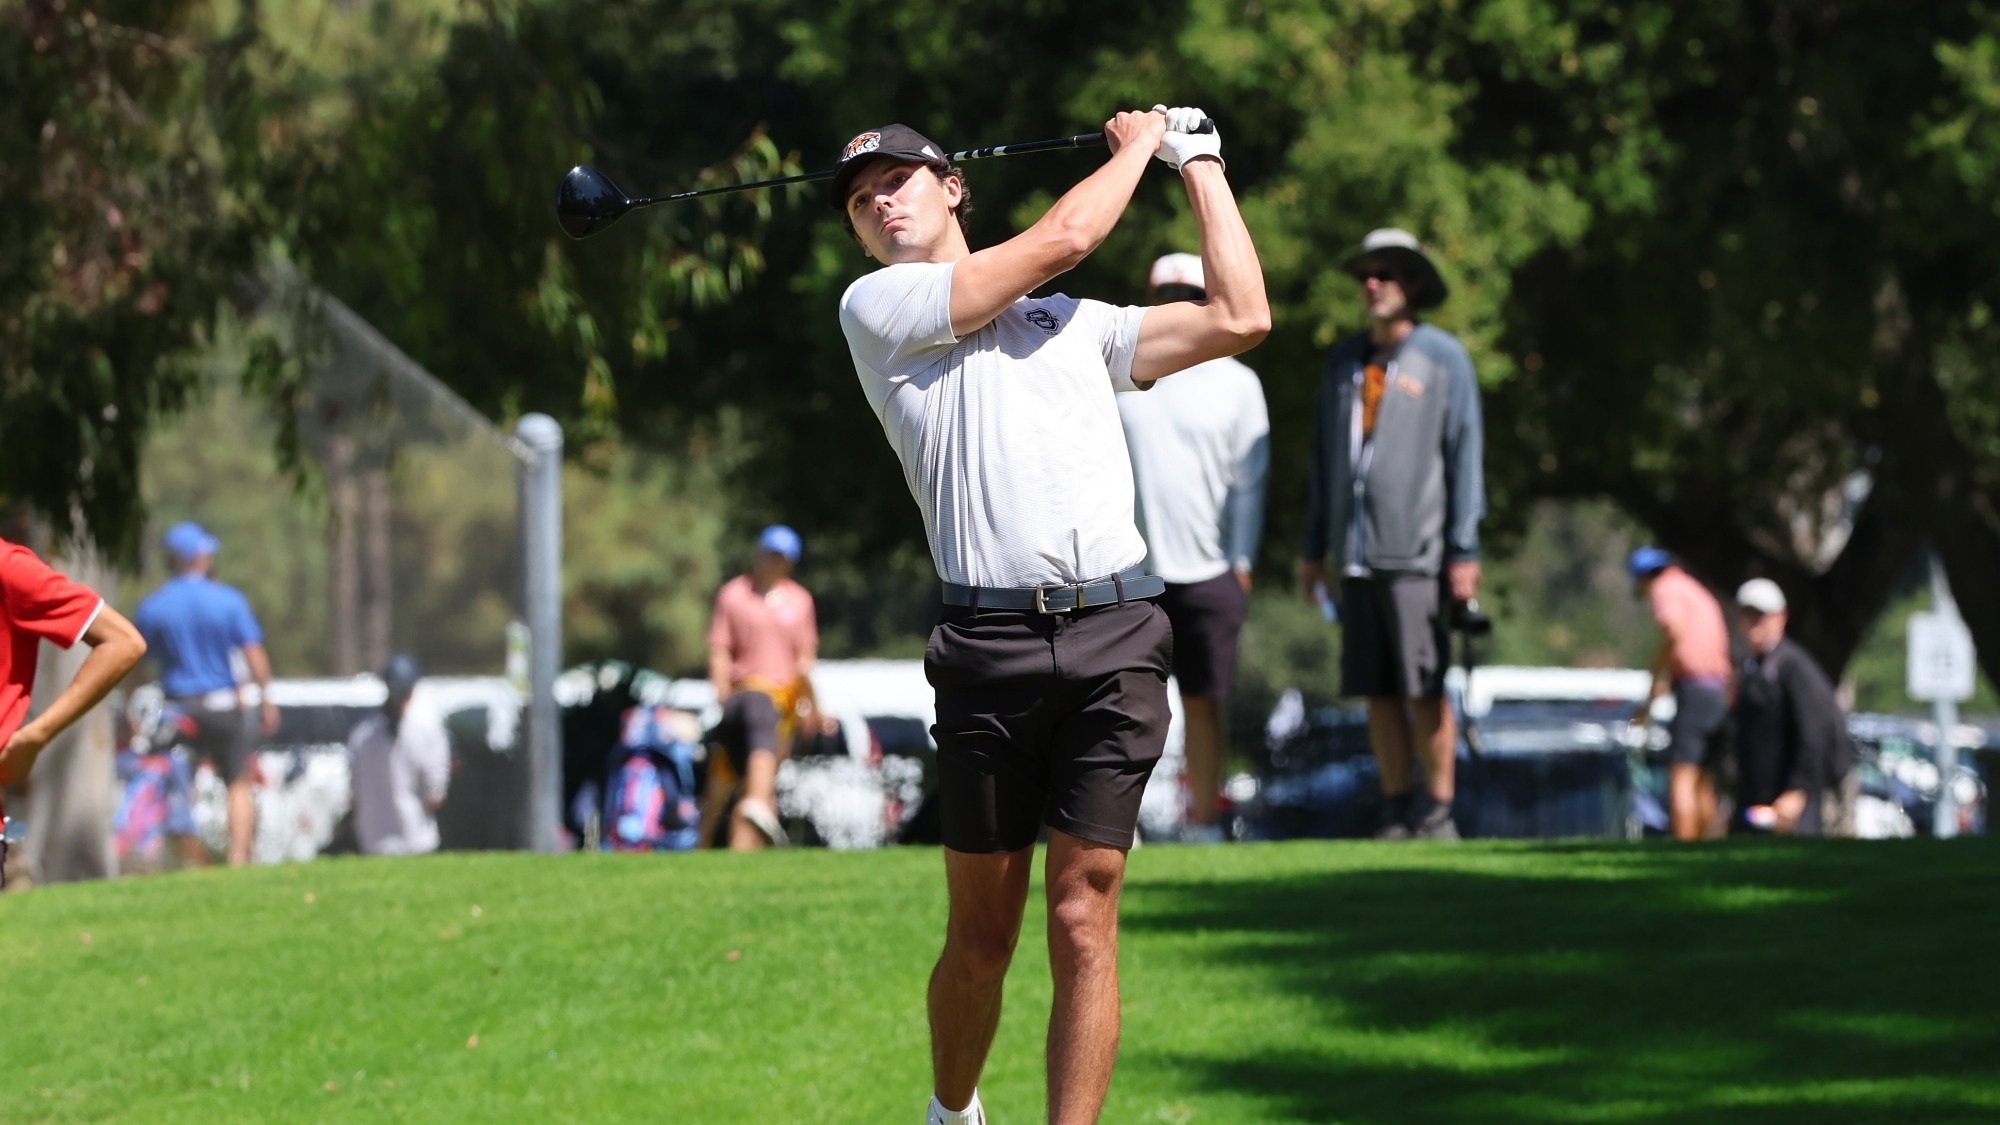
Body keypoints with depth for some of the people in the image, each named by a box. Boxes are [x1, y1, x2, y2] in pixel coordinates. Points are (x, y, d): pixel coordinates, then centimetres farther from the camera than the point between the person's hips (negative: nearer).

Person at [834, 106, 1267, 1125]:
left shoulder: (1077, 324, 26)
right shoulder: (876, 309, 9)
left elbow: (1240, 318, 19)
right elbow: (1061, 237, 4)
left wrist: (1200, 167, 26)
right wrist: (1137, 146, 20)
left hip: (1115, 640, 2)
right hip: (988, 646, -2)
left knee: (1083, 925, -6)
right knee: (980, 937, 5)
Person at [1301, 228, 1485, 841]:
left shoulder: (1442, 358, 0)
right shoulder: (1344, 359, 15)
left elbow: (1466, 454, -2)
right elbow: (1324, 458, 20)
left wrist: (1465, 550, -8)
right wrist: (1315, 549, 17)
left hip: (1416, 553, -5)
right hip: (1356, 554, 5)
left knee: (1426, 688, -8)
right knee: (1377, 692, 4)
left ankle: (1440, 812, -3)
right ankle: (1396, 813, 9)